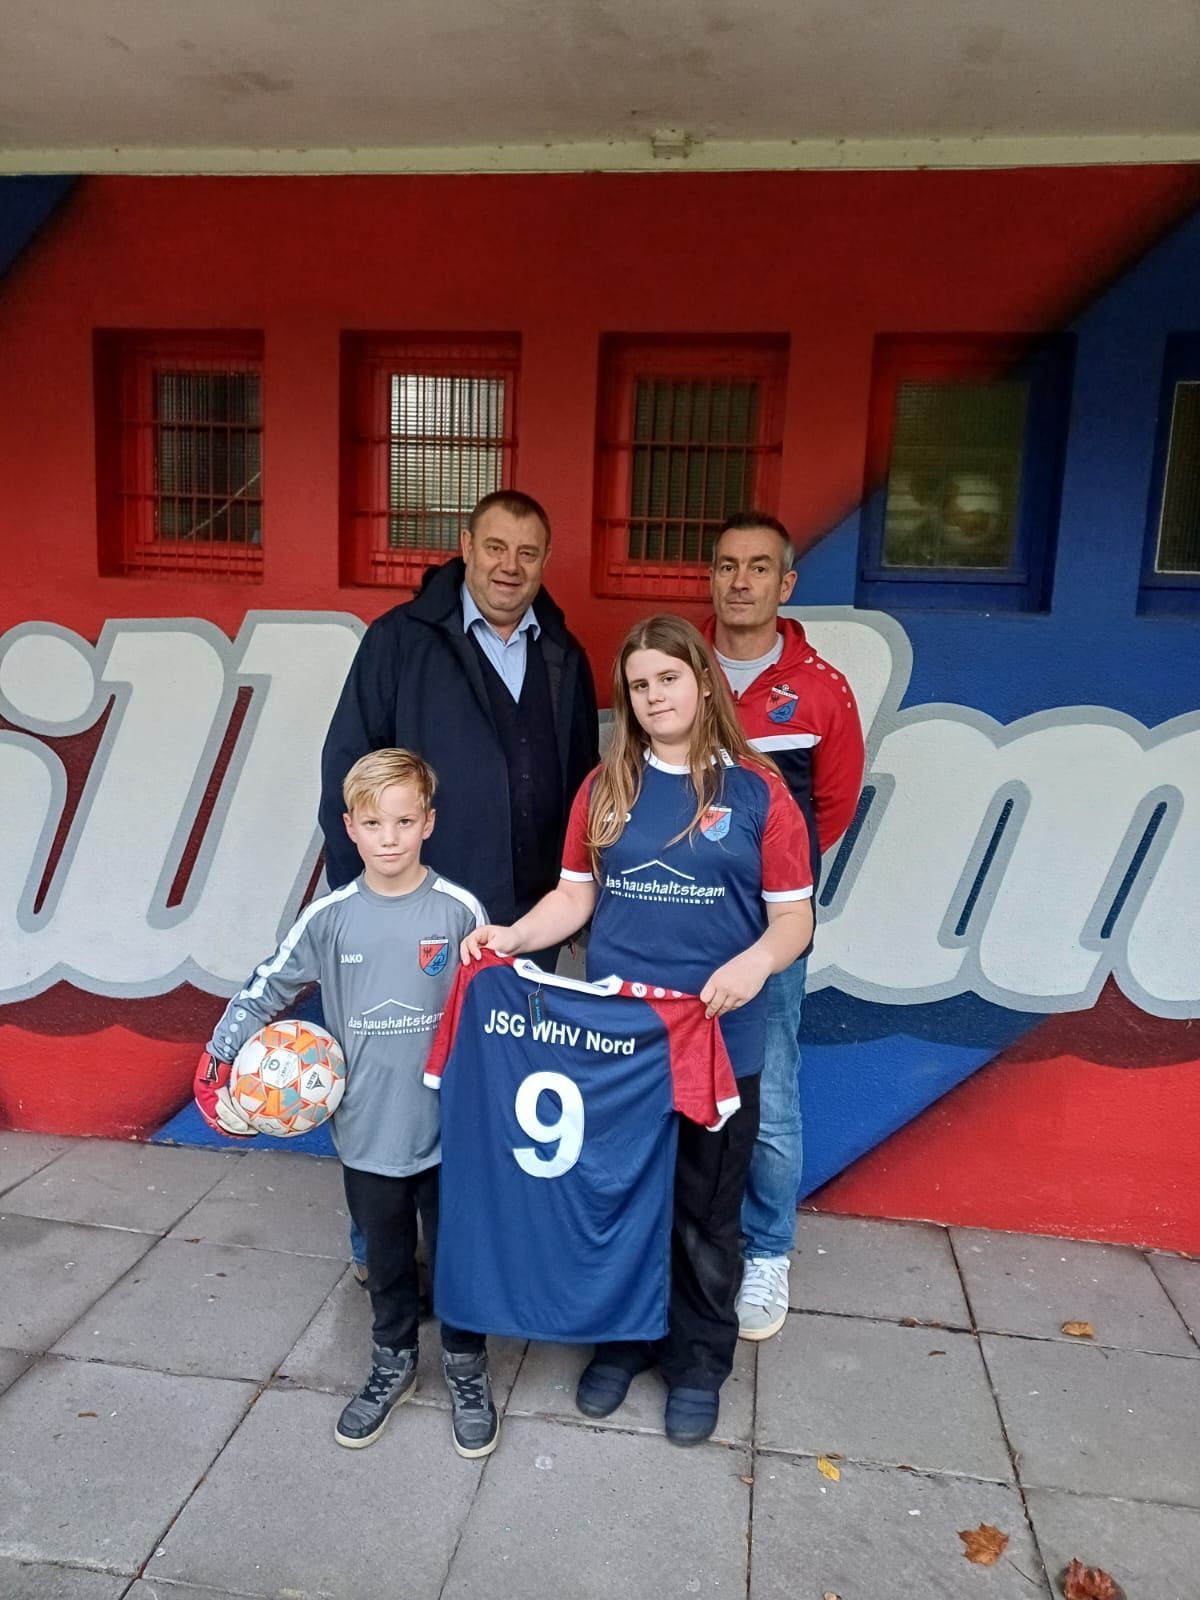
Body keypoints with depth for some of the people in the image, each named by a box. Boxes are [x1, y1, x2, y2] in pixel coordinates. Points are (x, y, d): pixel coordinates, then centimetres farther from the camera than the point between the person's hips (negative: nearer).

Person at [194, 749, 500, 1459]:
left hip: (450, 1128, -1)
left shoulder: (461, 911, -11)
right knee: (387, 1256, 20)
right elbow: (263, 993, 4)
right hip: (367, 1132, 2)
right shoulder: (329, 918, -7)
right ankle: (394, 1363, 42)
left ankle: (467, 1369, 36)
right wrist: (217, 1073, 3)